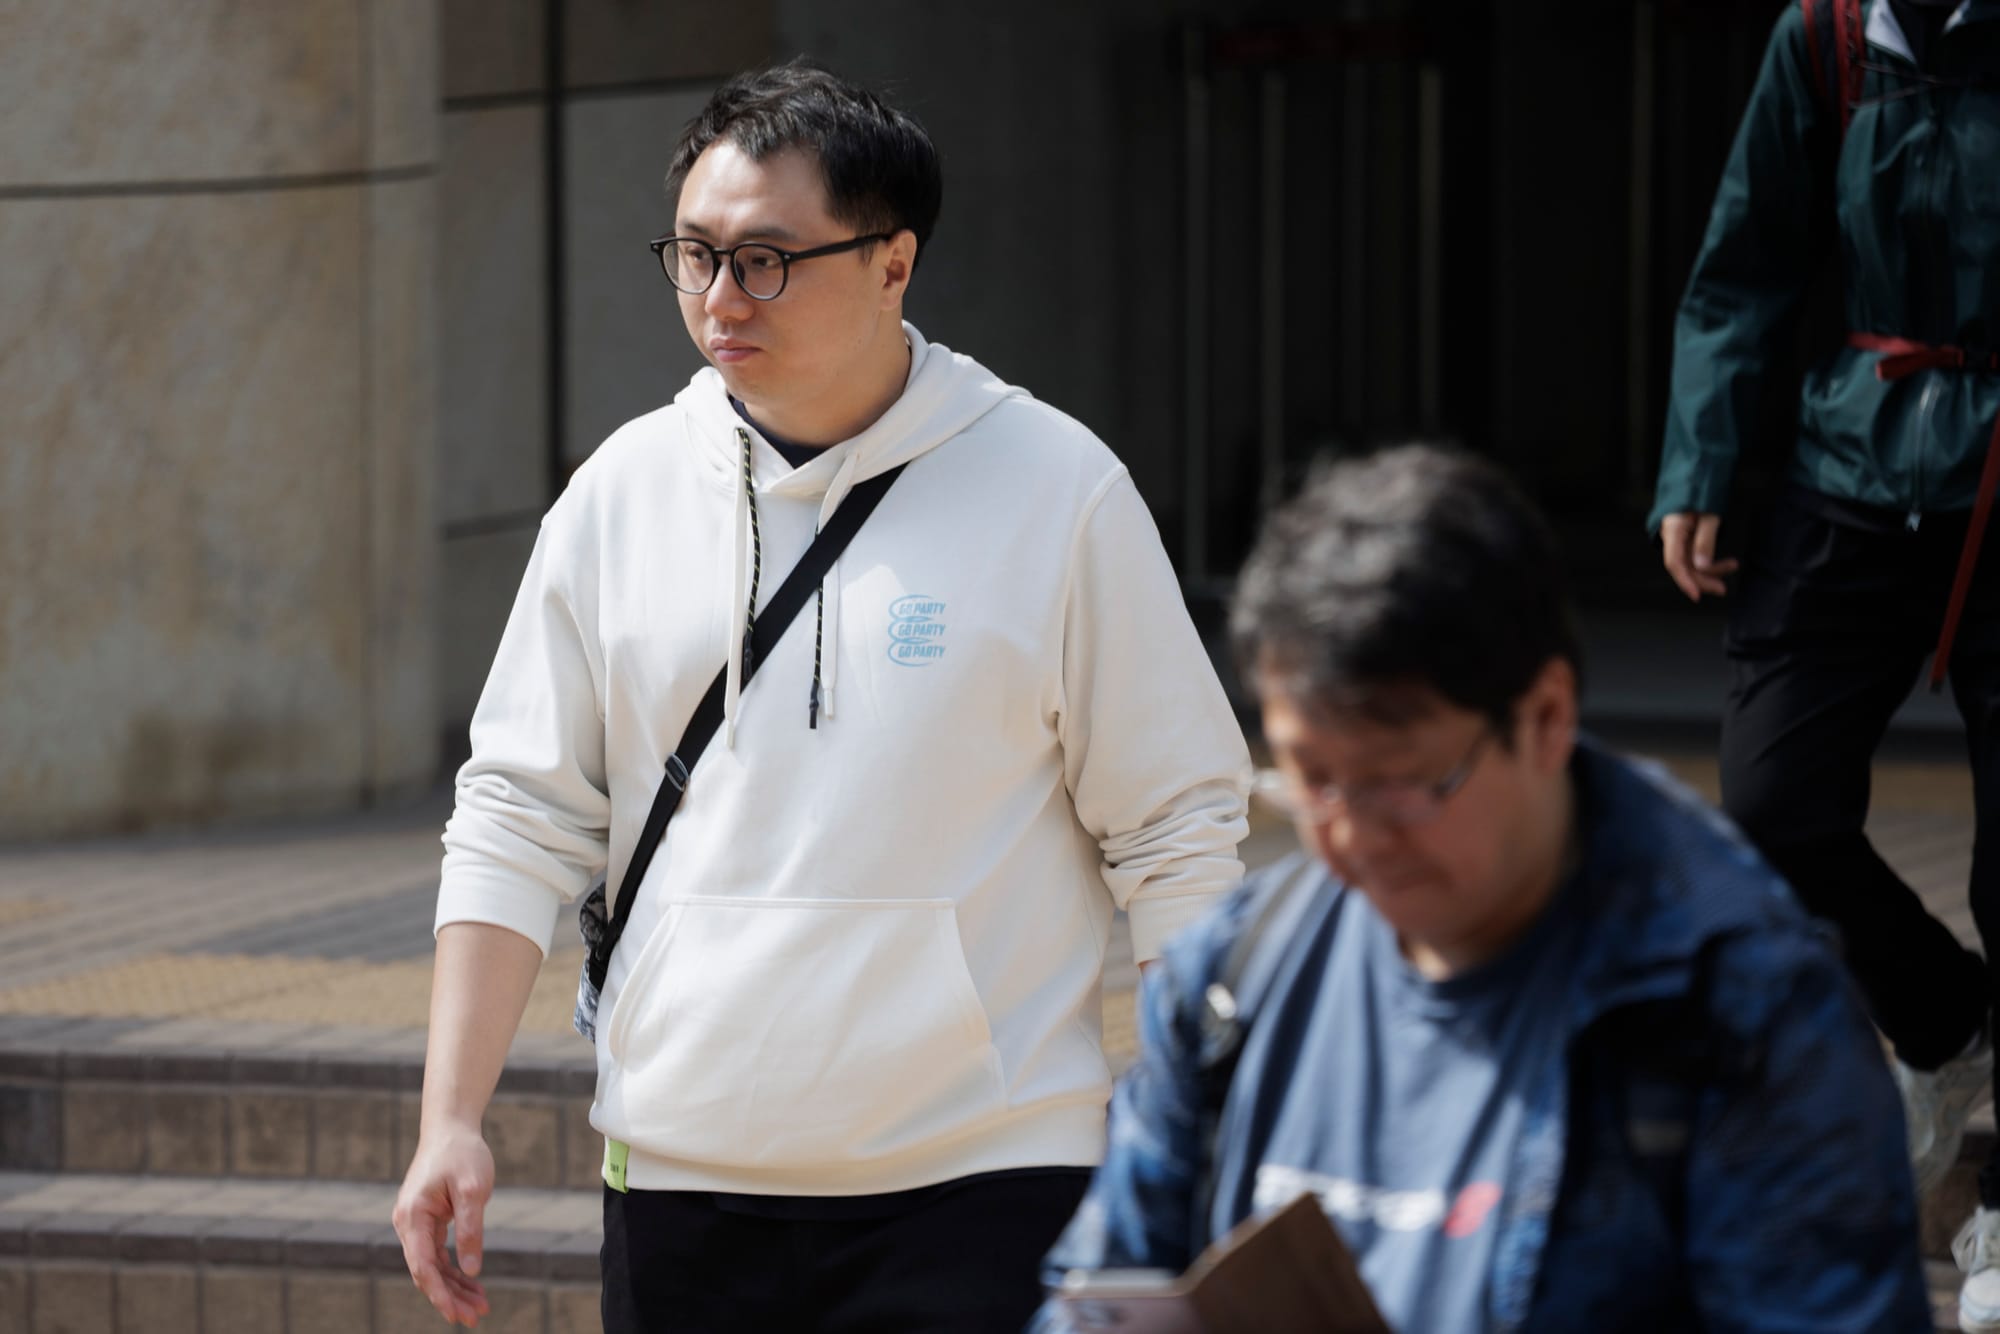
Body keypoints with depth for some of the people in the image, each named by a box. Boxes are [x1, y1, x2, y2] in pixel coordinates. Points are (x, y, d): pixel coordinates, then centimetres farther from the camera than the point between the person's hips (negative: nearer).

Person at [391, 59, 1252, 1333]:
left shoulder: (1054, 488, -2)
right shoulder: (626, 491, 6)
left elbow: (1178, 834, 1)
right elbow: (519, 820, 10)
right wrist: (450, 1120, 3)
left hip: (979, 1181, -3)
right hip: (682, 1172, 3)